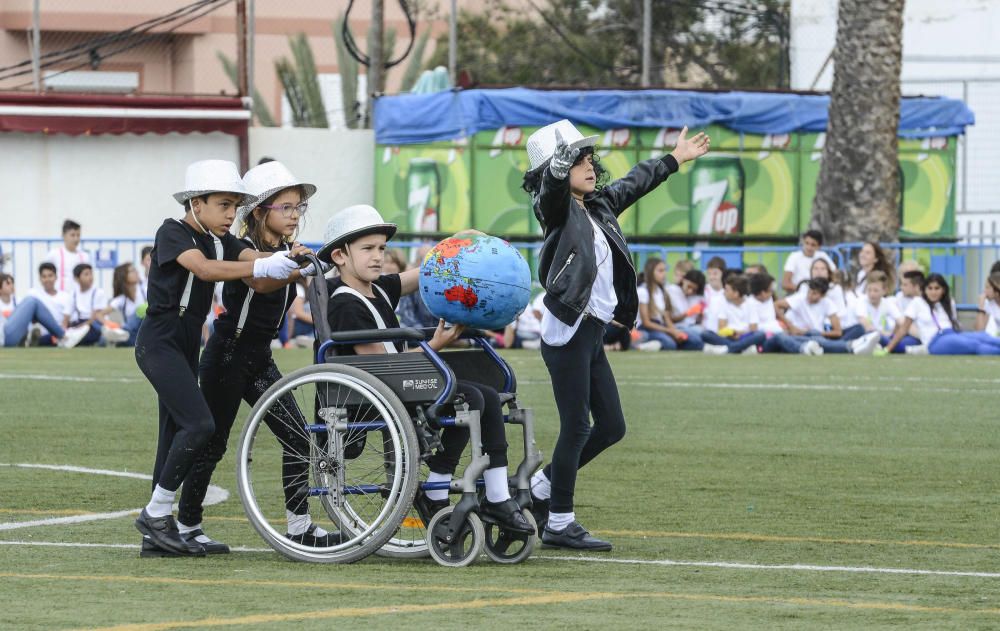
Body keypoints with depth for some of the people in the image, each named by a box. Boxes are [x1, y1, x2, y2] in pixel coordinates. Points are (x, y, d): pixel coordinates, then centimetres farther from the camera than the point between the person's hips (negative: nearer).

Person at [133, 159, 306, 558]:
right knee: (199, 425, -20)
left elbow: (251, 256, -9)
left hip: (186, 345, 9)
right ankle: (157, 513, -11)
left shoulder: (220, 240, 10)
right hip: (159, 342, -9)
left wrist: (287, 259, -31)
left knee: (176, 433, 8)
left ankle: (156, 534, 12)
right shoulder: (173, 233, -13)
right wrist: (261, 268, -43)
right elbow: (205, 269, -31)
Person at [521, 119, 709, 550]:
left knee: (611, 427, 11)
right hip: (567, 333, -9)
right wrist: (565, 157, -47)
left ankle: (540, 487, 26)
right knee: (576, 427, -6)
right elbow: (555, 183, -29)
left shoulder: (598, 206, 16)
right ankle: (559, 524, 3)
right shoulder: (557, 208, -7)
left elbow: (635, 183, 32)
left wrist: (675, 159, 44)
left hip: (593, 334, 9)